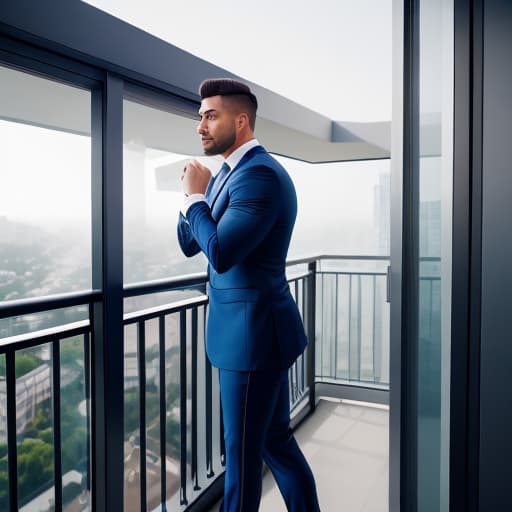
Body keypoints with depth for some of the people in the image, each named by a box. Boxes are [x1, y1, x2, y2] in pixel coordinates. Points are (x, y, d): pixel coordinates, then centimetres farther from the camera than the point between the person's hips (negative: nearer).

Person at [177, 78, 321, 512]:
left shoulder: (260, 173, -17)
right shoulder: (226, 173, 13)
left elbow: (220, 254, -25)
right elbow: (189, 244, 14)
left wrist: (195, 194, -12)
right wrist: (195, 195, -2)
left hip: (253, 330, -10)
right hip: (245, 327, 10)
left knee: (243, 451, 6)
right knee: (276, 440, 19)